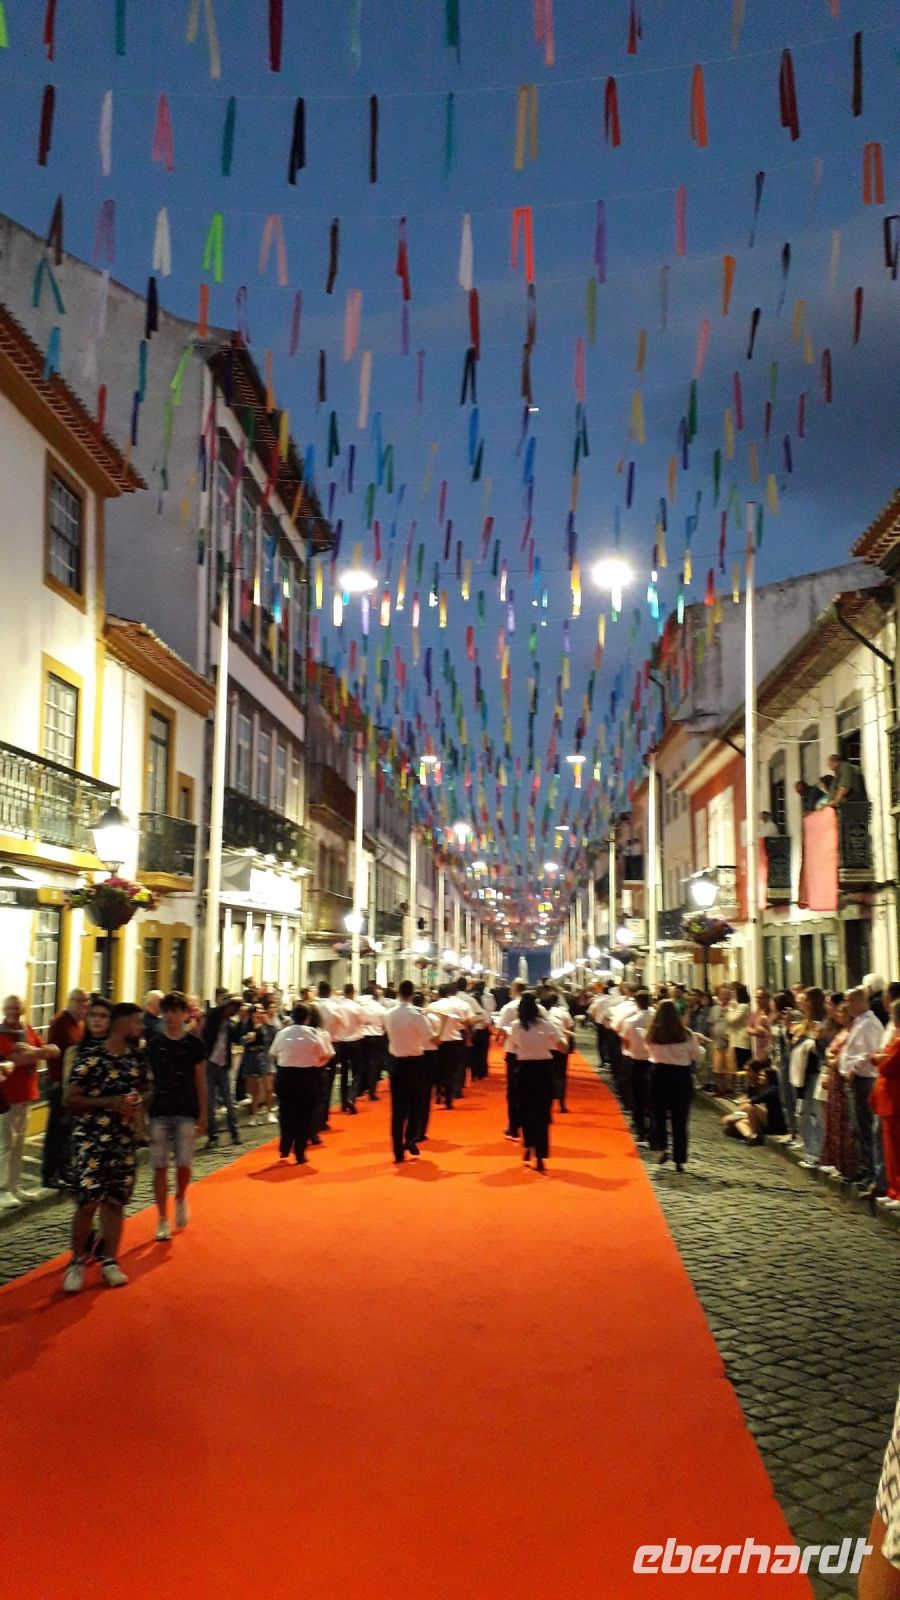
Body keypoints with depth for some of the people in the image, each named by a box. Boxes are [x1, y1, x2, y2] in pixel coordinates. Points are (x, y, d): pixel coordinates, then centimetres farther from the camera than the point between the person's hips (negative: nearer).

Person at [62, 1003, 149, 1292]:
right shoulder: (90, 1056, -13)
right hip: (91, 1140, -5)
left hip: (125, 1140, 5)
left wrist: (139, 1102, -3)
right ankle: (77, 1261, 11)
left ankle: (110, 1261, 20)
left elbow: (144, 1090, 20)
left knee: (115, 1201, 9)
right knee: (87, 1202, -7)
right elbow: (71, 1099, -12)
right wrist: (109, 1102, -22)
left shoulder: (137, 1057, 5)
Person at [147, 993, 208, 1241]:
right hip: (159, 1111, 1)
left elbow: (200, 1081, 4)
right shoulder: (154, 1044, 2)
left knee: (183, 1163, -9)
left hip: (186, 1112, -1)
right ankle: (163, 1220, 12)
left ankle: (181, 1199, 23)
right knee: (160, 1166, 2)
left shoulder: (194, 1044, 0)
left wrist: (202, 1114, 2)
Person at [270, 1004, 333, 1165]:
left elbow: (273, 1055, 7)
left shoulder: (282, 1033, 0)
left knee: (286, 1112, 18)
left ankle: (284, 1149, 21)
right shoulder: (313, 1033, -8)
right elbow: (325, 1055, -4)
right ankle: (299, 1154, 7)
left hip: (285, 1075, 3)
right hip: (307, 1076, -2)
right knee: (305, 1115, 7)